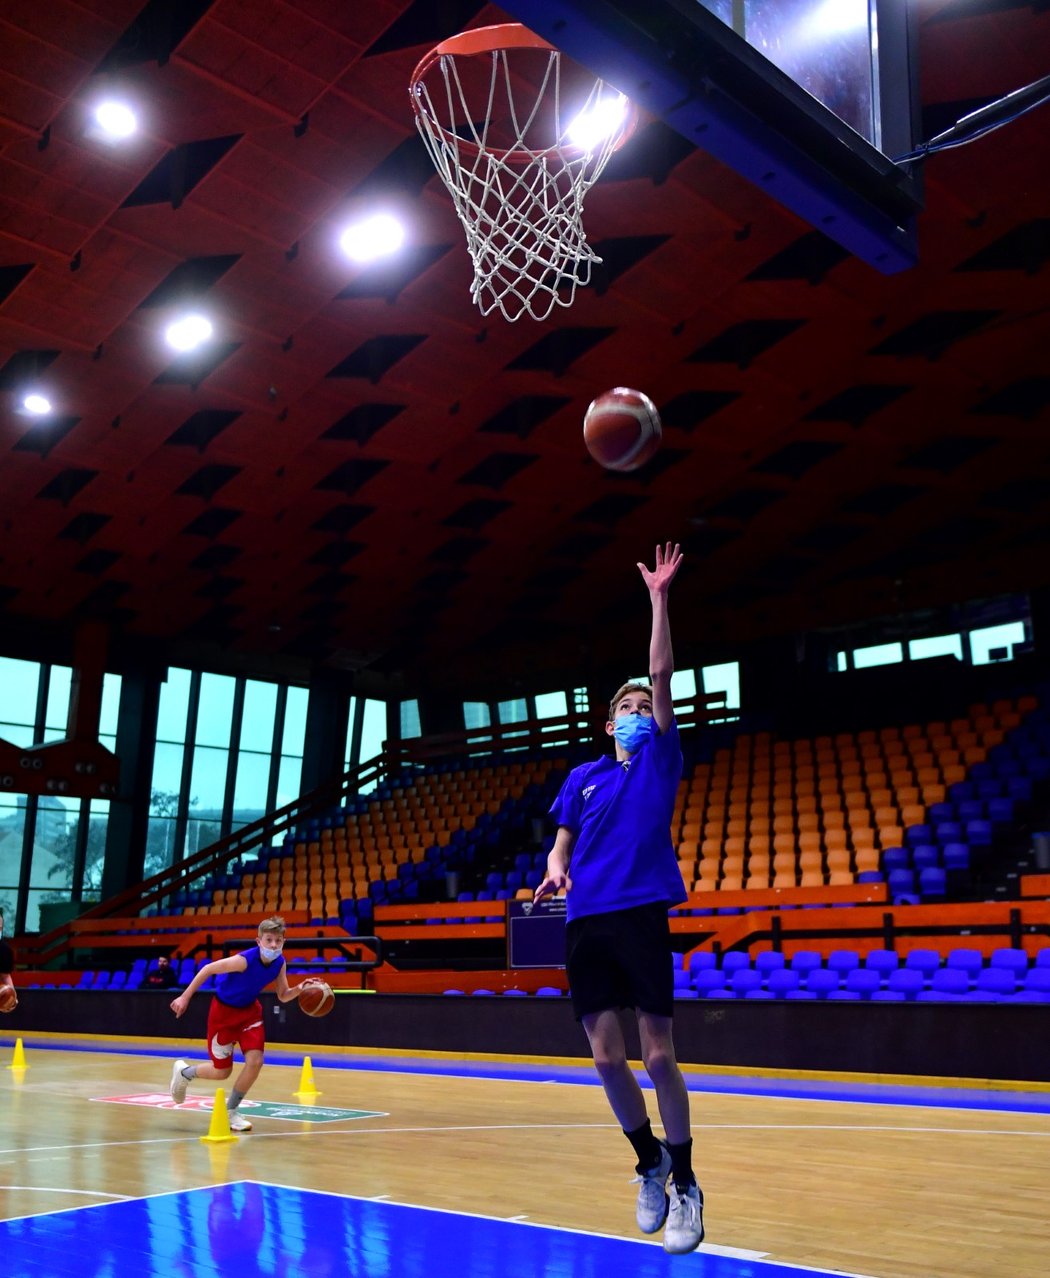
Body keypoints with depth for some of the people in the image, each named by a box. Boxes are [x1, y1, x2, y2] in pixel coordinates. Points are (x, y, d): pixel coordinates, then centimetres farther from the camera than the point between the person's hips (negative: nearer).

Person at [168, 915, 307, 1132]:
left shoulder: (279, 963, -15)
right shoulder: (245, 960, -33)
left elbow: (283, 996, -4)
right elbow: (208, 969, -23)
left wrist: (299, 989, -25)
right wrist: (185, 997, -20)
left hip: (249, 1010, 5)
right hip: (223, 1010, -5)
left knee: (255, 1062, -10)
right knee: (222, 1072, 4)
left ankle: (231, 1111, 12)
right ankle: (184, 1071, 35)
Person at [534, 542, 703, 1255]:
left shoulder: (661, 761, 10)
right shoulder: (583, 778, 18)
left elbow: (662, 675, 2)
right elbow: (562, 843, 19)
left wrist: (659, 599, -1)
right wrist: (556, 871, -5)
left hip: (641, 916, -3)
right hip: (586, 923, 3)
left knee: (658, 1056, -6)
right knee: (607, 1056, 1)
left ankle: (685, 1184, 9)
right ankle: (650, 1162, 23)